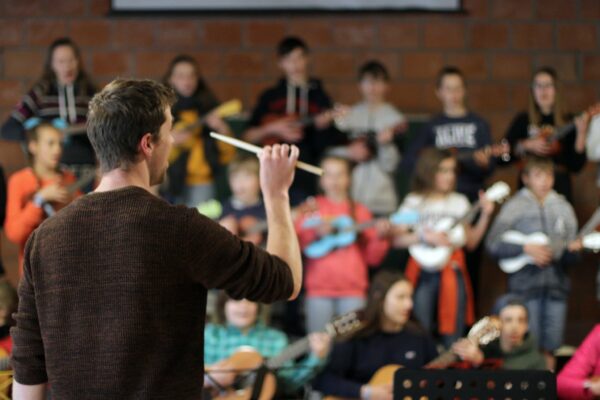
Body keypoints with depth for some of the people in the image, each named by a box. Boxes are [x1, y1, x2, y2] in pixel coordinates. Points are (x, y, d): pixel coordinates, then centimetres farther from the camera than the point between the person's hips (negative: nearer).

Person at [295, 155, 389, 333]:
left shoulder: (359, 211, 12)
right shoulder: (312, 208, 10)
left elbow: (372, 257, 10)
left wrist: (380, 238, -7)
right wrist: (317, 233, -16)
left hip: (353, 288, 1)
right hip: (319, 287, -1)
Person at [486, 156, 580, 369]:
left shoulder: (563, 208, 11)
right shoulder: (515, 206, 1)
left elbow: (569, 258, 13)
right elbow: (493, 244, -5)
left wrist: (573, 249, -10)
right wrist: (526, 249, -14)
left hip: (556, 284, 3)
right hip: (525, 283, -3)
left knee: (550, 346, 4)